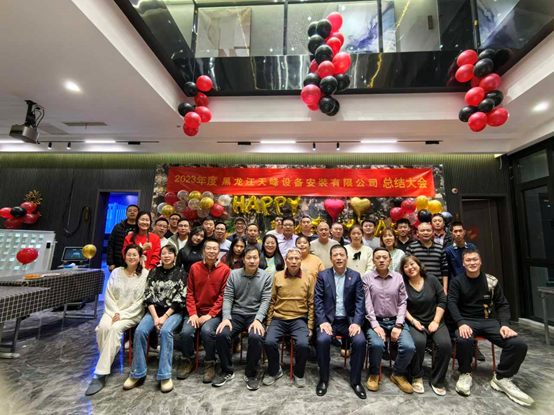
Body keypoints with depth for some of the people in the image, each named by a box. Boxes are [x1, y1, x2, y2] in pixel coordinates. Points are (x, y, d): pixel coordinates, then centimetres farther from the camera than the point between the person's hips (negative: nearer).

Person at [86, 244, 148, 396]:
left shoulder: (145, 274, -6)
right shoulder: (116, 272, 6)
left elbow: (140, 301, -9)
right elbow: (109, 295, 5)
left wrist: (122, 314, -15)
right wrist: (115, 312, -10)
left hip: (133, 313, -3)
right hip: (113, 310, 4)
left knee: (114, 329, -30)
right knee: (103, 327, -27)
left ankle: (100, 374, -23)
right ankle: (107, 361, -7)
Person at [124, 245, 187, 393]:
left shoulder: (181, 274, 0)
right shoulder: (153, 272, 9)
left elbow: (179, 299, -6)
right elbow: (149, 296, 3)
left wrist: (164, 317, -14)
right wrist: (155, 317, -10)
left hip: (174, 312, -3)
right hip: (154, 310, 3)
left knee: (165, 331, -31)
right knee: (140, 331, -23)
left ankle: (165, 376, -20)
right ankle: (137, 374, -8)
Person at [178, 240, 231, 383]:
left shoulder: (225, 270, -6)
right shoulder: (194, 267, 3)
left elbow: (223, 295, -7)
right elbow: (190, 293, 4)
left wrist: (210, 315, -13)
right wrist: (193, 313, -8)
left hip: (214, 313, -3)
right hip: (196, 311, 3)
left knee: (207, 331, -29)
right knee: (186, 332, -21)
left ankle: (210, 364, -2)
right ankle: (188, 362, 9)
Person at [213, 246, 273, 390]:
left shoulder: (267, 276, -1)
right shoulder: (233, 274, 4)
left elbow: (265, 301, -6)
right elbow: (227, 298, 1)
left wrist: (258, 320, -19)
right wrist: (226, 318, -14)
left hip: (255, 315, -2)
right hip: (236, 315, 2)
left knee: (256, 337, -31)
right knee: (221, 334, -24)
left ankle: (251, 373, -3)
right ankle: (227, 371, 3)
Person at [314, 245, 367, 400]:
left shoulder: (355, 276, 4)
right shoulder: (322, 275, 1)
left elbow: (360, 301, -1)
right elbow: (317, 300, -4)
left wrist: (357, 322, -14)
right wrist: (322, 321, -15)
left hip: (349, 320, 1)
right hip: (328, 319, -1)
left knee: (360, 341, -25)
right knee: (322, 340, -27)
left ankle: (356, 380, -1)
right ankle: (323, 378, -2)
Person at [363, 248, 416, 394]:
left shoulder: (398, 277, 5)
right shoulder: (366, 278, -2)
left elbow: (402, 303, 3)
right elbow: (367, 304, -6)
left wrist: (398, 325, -7)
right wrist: (375, 325, -15)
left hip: (395, 321, 3)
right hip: (375, 321, -2)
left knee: (409, 347, -21)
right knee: (376, 344, -29)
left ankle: (398, 374, 10)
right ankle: (374, 374, 3)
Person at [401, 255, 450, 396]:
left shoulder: (431, 280, 2)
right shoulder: (402, 284, -4)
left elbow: (442, 301, 2)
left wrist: (436, 321, -5)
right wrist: (413, 321, -15)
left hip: (434, 321, 3)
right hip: (414, 322, -2)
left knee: (444, 343, -25)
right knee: (418, 342, -31)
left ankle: (437, 381, -2)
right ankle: (416, 377, -5)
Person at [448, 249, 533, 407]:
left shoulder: (491, 281, 6)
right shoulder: (457, 282, -3)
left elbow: (502, 305, 7)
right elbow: (452, 304, -10)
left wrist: (505, 324, -11)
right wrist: (461, 323, -26)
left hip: (488, 321, 4)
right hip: (467, 321, -3)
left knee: (519, 344, -21)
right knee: (463, 340, -36)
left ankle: (502, 378, 4)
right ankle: (465, 374, -6)